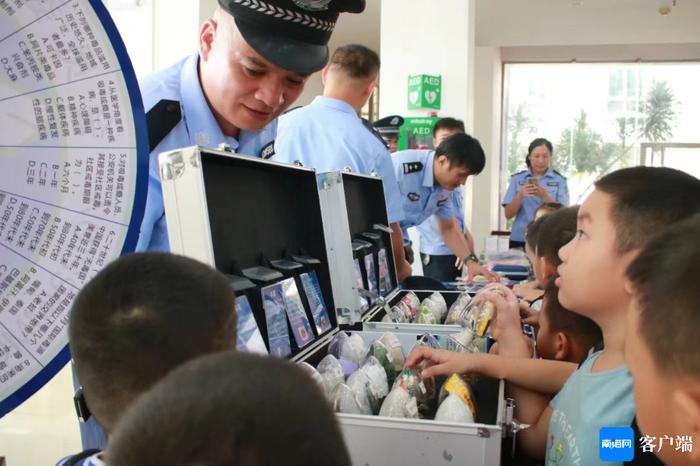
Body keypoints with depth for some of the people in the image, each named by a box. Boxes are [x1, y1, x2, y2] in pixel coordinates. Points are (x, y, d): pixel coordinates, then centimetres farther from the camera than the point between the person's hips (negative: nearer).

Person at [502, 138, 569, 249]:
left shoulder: (559, 180, 2)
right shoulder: (517, 179, 5)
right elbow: (508, 214, 0)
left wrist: (545, 196, -21)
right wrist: (520, 195, -17)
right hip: (519, 239, 1)